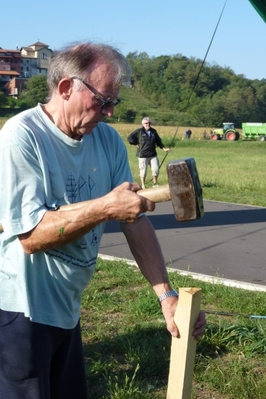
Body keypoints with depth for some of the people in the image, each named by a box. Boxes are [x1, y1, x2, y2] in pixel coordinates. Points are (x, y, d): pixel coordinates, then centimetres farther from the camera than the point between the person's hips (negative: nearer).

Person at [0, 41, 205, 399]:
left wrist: (167, 294, -9)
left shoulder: (108, 141, 0)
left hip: (66, 308, 7)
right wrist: (106, 207, -27)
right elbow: (30, 235, -22)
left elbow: (136, 221, -1)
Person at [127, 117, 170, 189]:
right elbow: (129, 138, -1)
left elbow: (158, 141, 21)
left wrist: (164, 148, 12)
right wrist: (136, 144, -4)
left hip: (153, 155, 4)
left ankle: (155, 184, 19)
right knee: (143, 171, 1)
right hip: (142, 155, -4)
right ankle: (143, 186, 14)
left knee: (155, 170, 2)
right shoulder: (139, 131, -3)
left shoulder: (153, 131, 12)